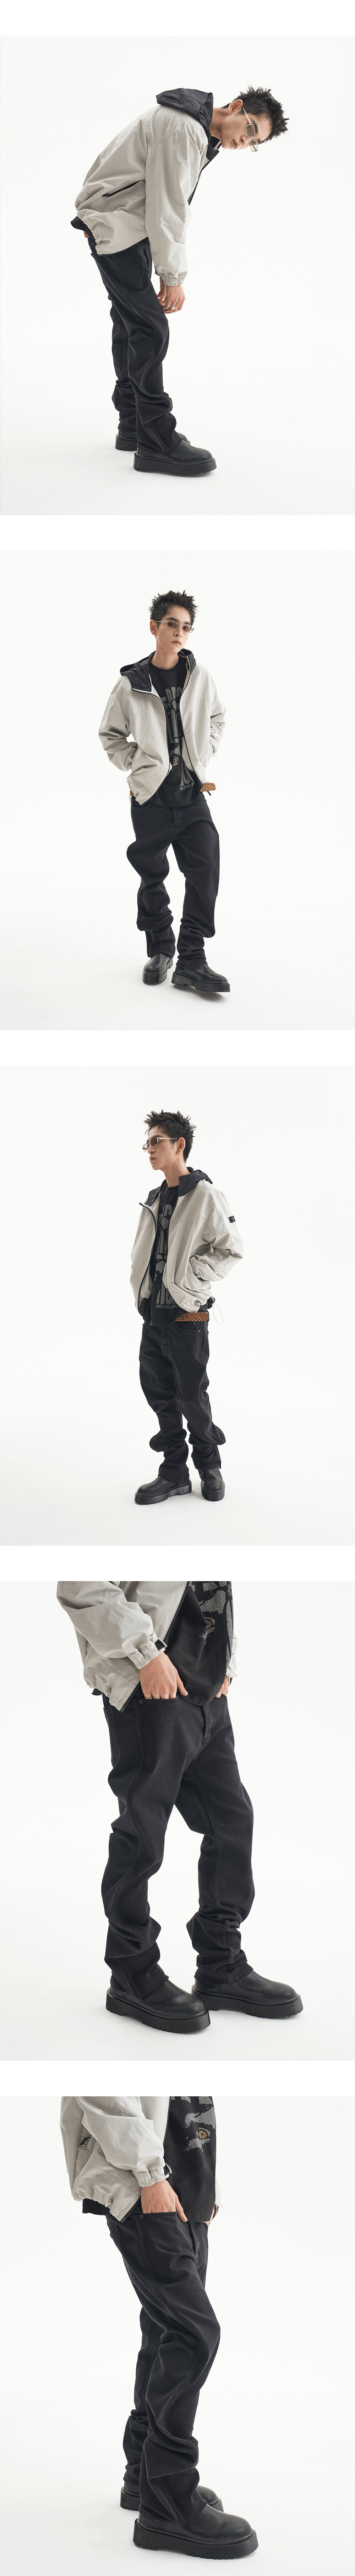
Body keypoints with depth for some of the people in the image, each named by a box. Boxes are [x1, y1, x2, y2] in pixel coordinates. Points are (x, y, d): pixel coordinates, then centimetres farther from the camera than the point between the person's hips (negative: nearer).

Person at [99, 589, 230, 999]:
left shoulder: (199, 677, 2)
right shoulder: (131, 684, -4)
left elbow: (216, 718, 21)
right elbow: (111, 735, 10)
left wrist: (206, 761, 11)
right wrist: (136, 766, 0)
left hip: (193, 795, 1)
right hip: (151, 796, -1)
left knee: (205, 872, -9)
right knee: (152, 878, 6)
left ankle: (192, 960, -7)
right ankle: (160, 950, 23)